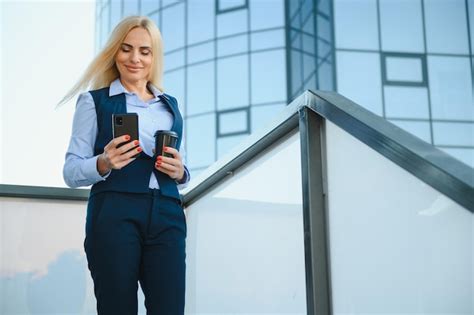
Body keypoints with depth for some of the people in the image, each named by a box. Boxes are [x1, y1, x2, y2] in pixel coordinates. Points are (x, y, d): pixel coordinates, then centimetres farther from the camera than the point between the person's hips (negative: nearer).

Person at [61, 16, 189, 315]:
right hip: (114, 216, -3)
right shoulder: (94, 101, 8)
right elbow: (71, 171, 1)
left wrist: (180, 172, 1)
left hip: (167, 217, 3)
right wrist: (103, 164, -19)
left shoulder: (171, 105, 21)